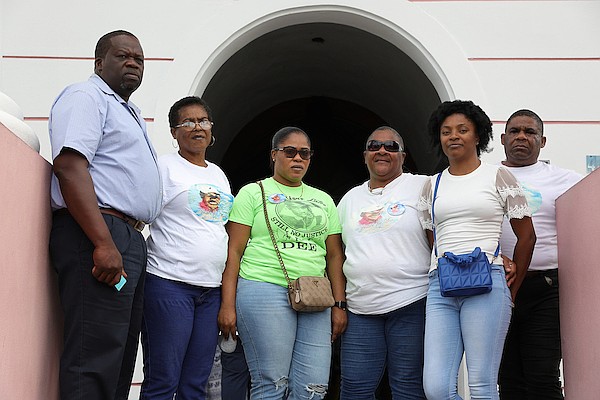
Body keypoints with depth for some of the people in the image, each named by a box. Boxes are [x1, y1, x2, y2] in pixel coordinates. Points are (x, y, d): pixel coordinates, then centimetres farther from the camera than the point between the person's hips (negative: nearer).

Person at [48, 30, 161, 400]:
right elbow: (70, 167, -16)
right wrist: (104, 243, -24)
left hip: (130, 241, 10)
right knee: (96, 359, -14)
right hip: (97, 235, -10)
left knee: (121, 358, 9)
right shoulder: (86, 97, -2)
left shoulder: (130, 114, 27)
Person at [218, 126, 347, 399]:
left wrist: (339, 305, 9)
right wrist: (228, 304, -7)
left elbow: (334, 256, 18)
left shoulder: (324, 200, 20)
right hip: (264, 292, -4)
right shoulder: (253, 193, 7)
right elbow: (234, 251, 1)